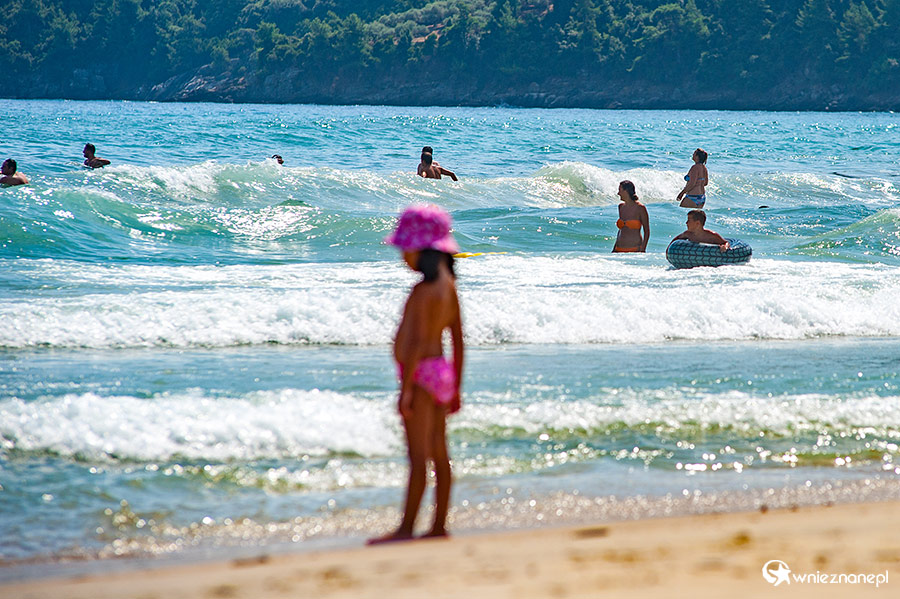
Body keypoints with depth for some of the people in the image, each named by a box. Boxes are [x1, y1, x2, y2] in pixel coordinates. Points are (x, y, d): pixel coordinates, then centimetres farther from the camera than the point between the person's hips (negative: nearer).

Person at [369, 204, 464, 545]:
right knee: (439, 454, 11)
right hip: (443, 373, 10)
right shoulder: (448, 286, 12)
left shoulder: (425, 289, -17)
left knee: (418, 455, -10)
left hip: (422, 374, -10)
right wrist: (455, 387, 20)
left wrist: (406, 388, -21)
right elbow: (458, 341, 16)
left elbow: (417, 341, -21)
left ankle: (406, 529, -11)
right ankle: (439, 526, 14)